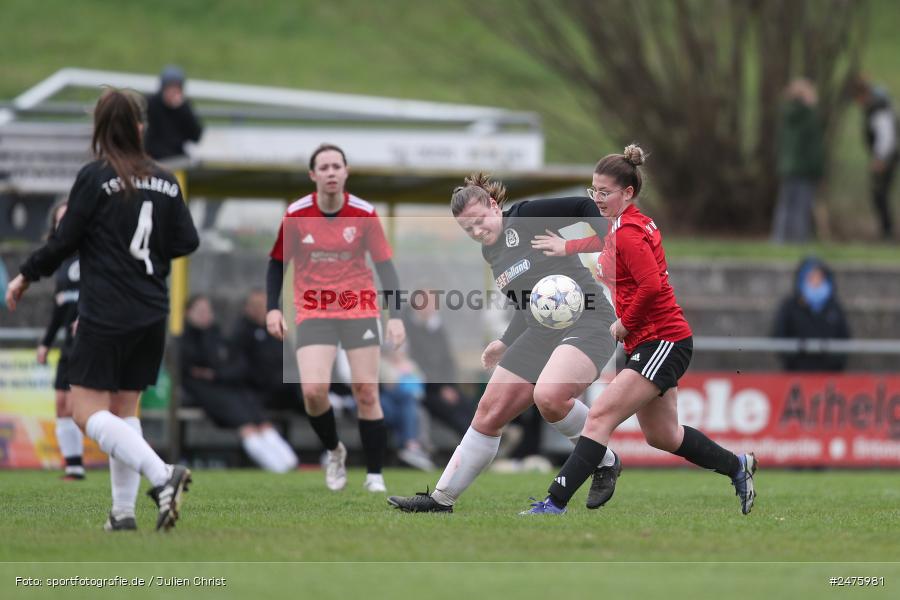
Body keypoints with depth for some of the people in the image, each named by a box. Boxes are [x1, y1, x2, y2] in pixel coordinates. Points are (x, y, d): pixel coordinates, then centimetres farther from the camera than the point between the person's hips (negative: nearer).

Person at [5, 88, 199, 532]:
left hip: (105, 315, -6)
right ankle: (123, 512, 7)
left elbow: (64, 241, -7)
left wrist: (25, 277, 7)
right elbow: (187, 242, 9)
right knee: (124, 409, 13)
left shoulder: (95, 178, -9)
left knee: (87, 411, -5)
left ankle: (161, 475, -23)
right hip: (153, 314, 6)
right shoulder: (165, 181, 6)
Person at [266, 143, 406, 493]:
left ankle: (375, 475, 8)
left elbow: (385, 265, -2)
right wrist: (272, 309, -1)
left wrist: (395, 316, -10)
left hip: (360, 310, 0)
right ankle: (333, 451, 11)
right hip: (313, 314, 0)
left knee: (366, 392, -3)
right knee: (313, 389, -17)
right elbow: (277, 261, 8)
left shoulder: (364, 214, -5)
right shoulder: (296, 215, -4)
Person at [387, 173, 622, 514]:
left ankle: (605, 463, -9)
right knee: (490, 412, 6)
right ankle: (441, 500, 16)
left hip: (586, 322, -9)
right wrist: (505, 343, 19)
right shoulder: (491, 253, 18)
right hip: (539, 332, 9)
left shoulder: (526, 217, -6)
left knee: (549, 396, -34)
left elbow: (583, 207, -7)